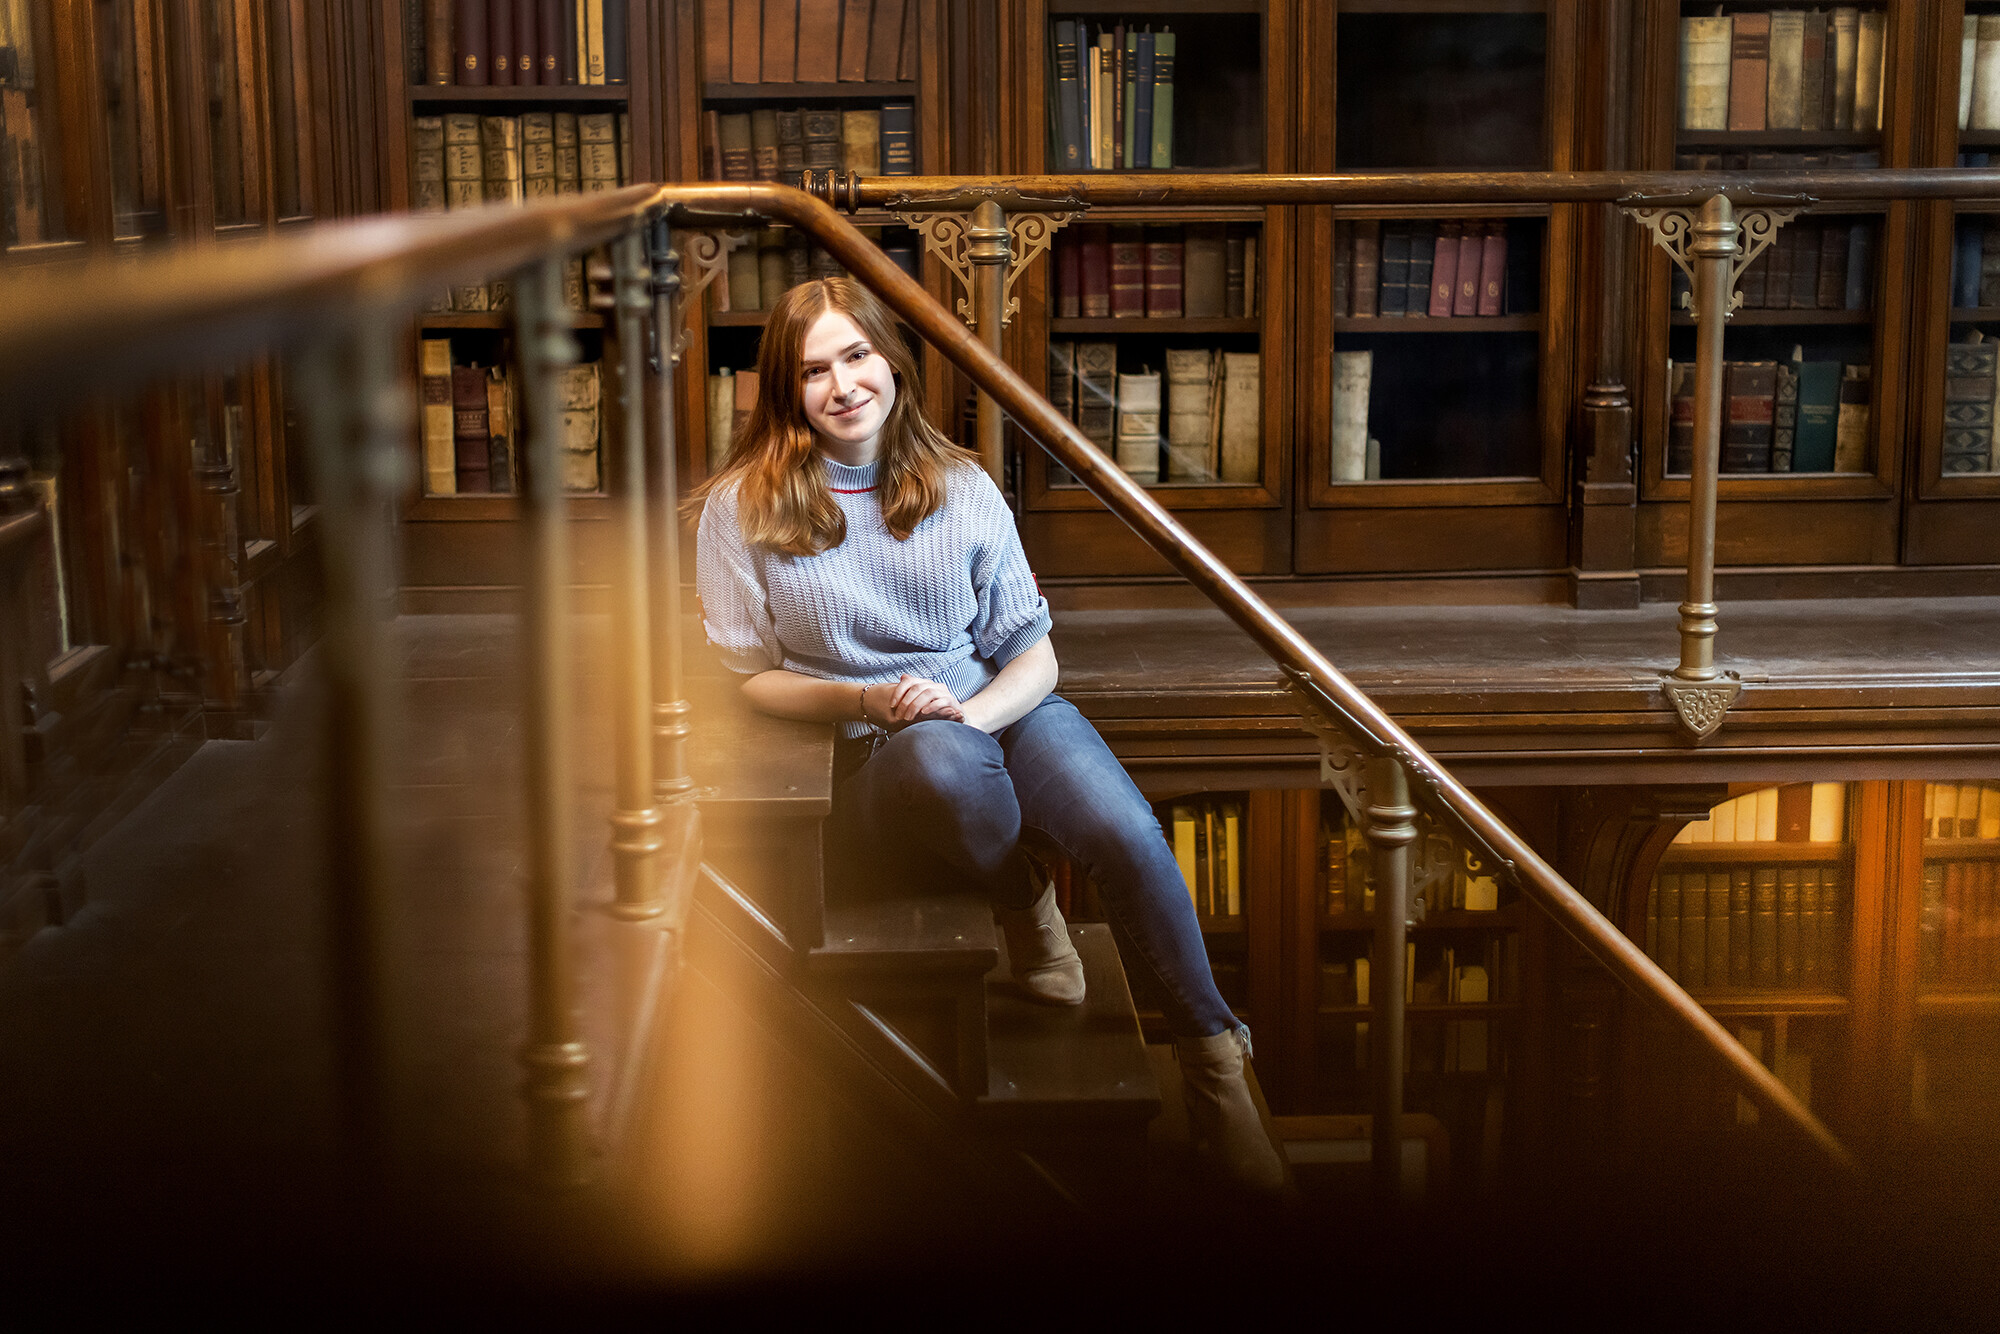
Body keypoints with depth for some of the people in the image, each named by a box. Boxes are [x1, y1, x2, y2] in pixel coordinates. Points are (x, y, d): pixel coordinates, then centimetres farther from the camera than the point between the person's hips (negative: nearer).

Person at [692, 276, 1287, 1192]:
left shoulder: (962, 489, 8)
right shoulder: (744, 508, 1)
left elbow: (1033, 653, 7)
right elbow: (750, 676, 5)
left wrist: (972, 712, -16)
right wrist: (867, 700, -14)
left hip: (997, 713, 3)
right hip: (864, 766, -2)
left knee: (1127, 834, -29)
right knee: (941, 756, -41)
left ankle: (1210, 1059, -14)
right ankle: (1025, 909, -10)